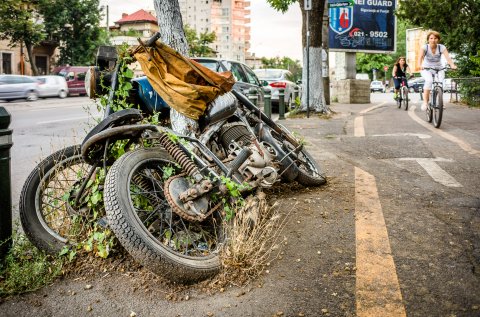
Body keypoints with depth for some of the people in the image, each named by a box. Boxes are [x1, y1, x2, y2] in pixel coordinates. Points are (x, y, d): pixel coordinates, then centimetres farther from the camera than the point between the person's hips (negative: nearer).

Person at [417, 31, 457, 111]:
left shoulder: (441, 47, -12)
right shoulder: (425, 47, -14)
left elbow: (447, 57, -27)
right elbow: (420, 56, -33)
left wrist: (452, 65, -47)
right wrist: (420, 65, -54)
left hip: (438, 69, 2)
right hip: (426, 69, -2)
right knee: (429, 81, -32)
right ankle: (425, 102, -29)